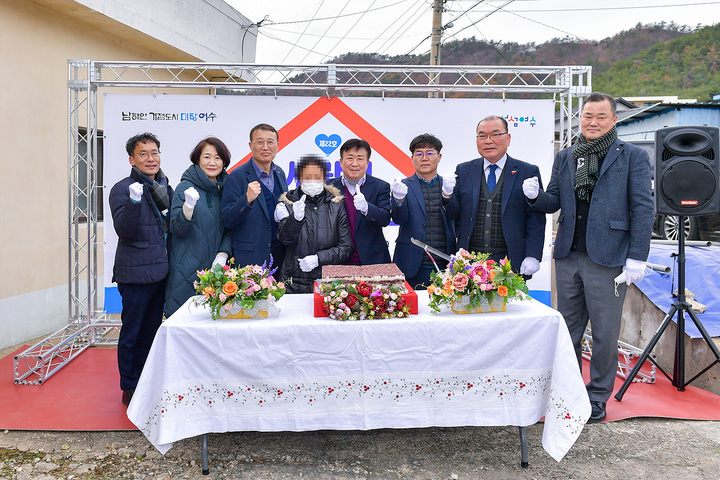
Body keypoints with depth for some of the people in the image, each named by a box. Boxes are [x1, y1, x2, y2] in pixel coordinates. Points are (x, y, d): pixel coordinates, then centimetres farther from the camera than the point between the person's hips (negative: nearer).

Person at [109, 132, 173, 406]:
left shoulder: (165, 188, 13)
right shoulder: (122, 189, -7)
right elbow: (124, 231, -17)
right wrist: (133, 201, -29)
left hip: (161, 270, 6)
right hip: (136, 273, -6)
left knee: (151, 331, 16)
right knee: (132, 333, 3)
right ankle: (130, 389, 17)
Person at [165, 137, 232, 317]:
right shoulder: (185, 187, -3)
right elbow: (177, 229, -8)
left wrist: (223, 255, -3)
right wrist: (189, 206, -24)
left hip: (215, 268, 4)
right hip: (186, 270, -3)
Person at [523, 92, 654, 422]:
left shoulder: (632, 157, -1)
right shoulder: (564, 157, 12)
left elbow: (643, 209, -5)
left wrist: (636, 257, -11)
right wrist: (535, 196, -9)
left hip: (608, 258, -4)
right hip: (568, 257, 4)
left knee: (605, 333, 5)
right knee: (568, 331, 14)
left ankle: (598, 395, 24)